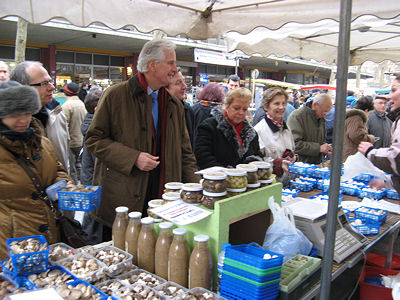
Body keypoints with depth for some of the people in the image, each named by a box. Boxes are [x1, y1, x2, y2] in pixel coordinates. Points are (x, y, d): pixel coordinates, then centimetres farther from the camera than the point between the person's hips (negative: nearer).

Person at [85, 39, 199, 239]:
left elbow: (184, 152, 15)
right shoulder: (116, 95, -4)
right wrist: (133, 158, -16)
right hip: (120, 200, -4)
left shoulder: (175, 105, 12)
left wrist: (196, 187, 3)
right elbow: (94, 139, -4)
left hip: (164, 199, 4)